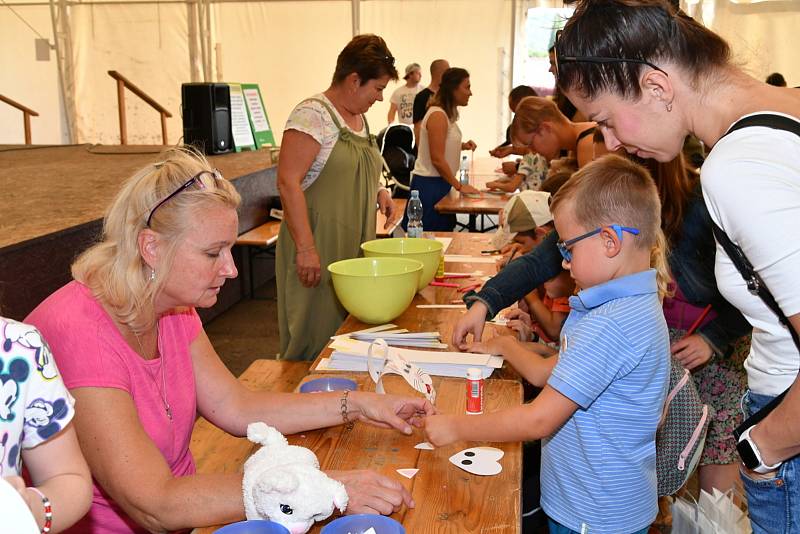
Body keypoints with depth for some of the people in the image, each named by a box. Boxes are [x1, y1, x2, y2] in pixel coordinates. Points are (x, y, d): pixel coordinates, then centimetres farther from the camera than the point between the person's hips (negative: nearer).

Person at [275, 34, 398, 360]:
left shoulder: (359, 117, 14)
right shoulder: (312, 114, -13)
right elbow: (288, 181, -20)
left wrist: (378, 192, 7)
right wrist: (306, 248, -24)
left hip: (353, 248, 8)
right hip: (318, 252, -8)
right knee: (315, 337, -2)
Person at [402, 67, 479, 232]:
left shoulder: (447, 114, 12)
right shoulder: (438, 115, -17)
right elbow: (437, 159, -20)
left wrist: (462, 146, 7)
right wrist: (459, 186, -14)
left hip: (439, 183, 10)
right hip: (429, 185, -10)